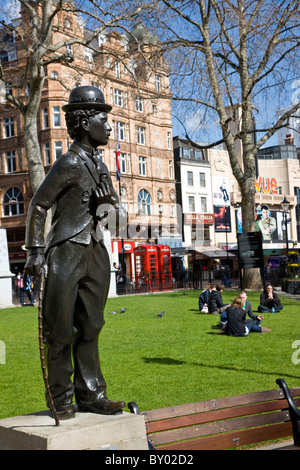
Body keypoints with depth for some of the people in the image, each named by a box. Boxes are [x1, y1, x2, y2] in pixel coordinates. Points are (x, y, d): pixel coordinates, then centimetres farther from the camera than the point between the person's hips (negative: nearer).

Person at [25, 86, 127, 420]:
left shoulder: (99, 166, 16)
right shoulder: (70, 163, -8)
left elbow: (118, 214, 23)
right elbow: (38, 205, -9)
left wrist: (111, 205, 2)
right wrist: (35, 251, -12)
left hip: (95, 254, 8)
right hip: (67, 254, -8)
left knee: (90, 327, 10)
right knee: (61, 331, 0)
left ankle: (90, 395, 18)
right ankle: (61, 399, 9)